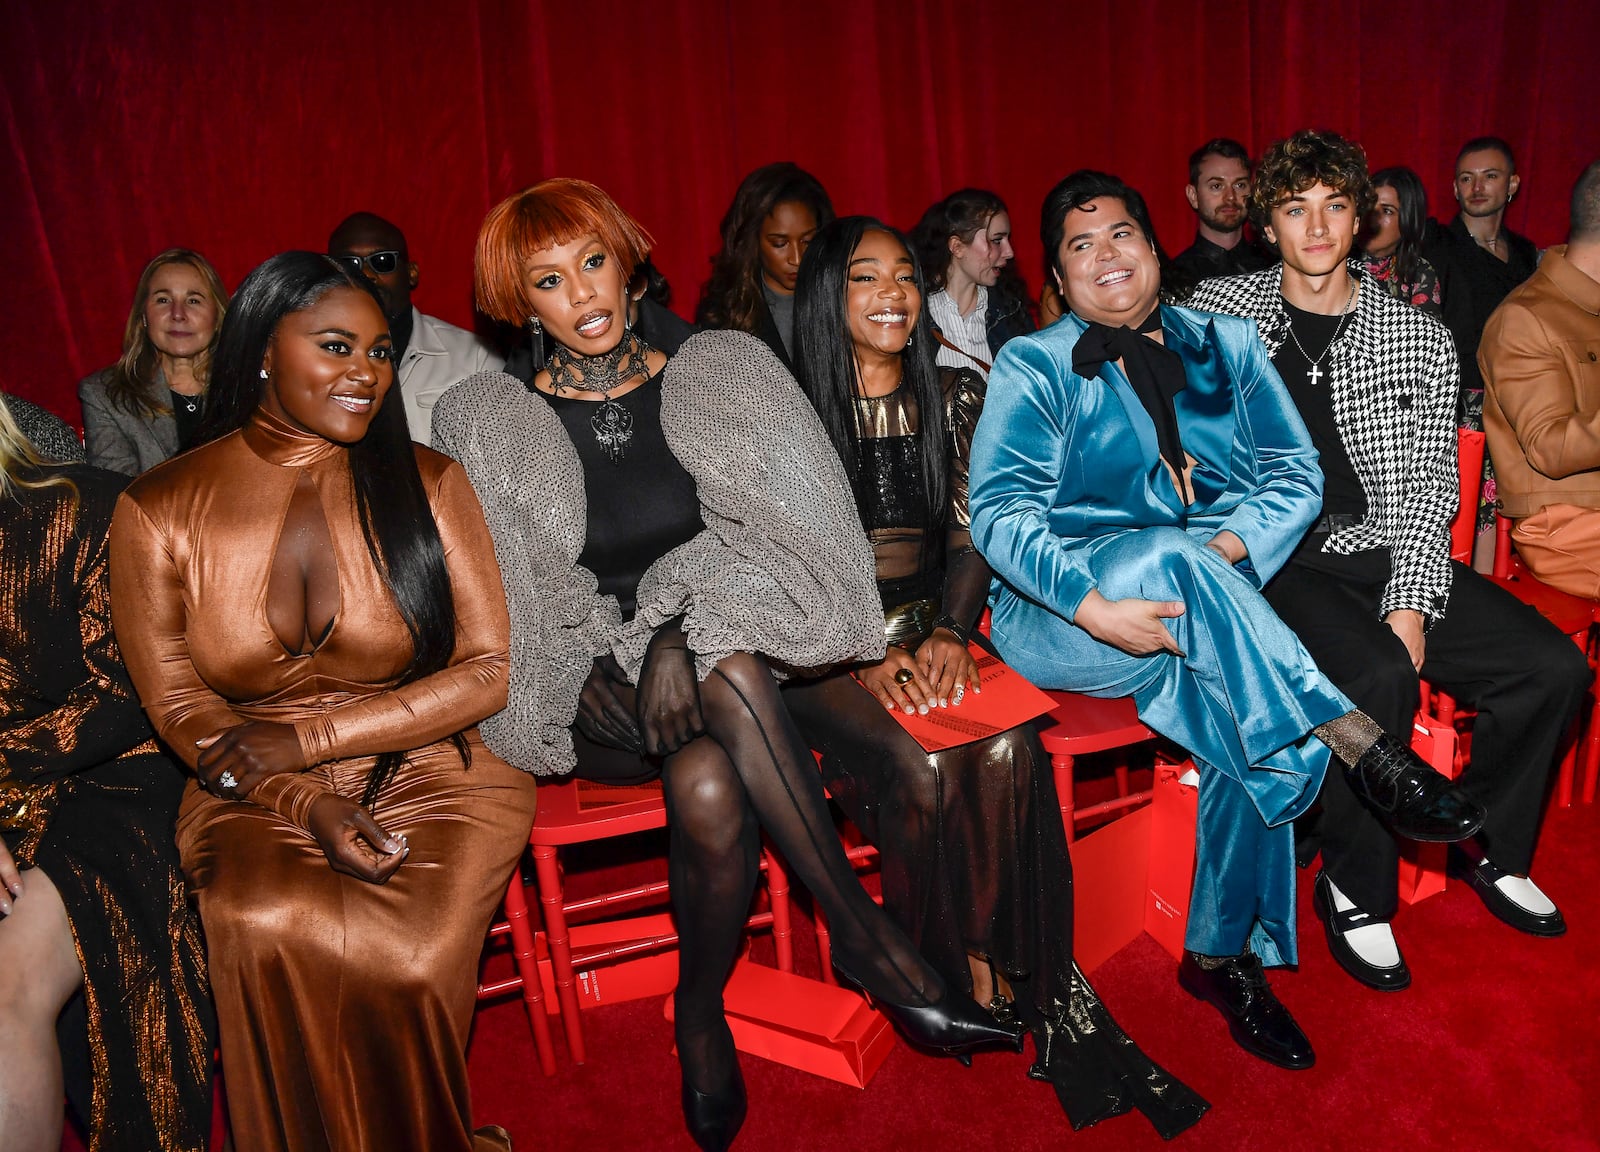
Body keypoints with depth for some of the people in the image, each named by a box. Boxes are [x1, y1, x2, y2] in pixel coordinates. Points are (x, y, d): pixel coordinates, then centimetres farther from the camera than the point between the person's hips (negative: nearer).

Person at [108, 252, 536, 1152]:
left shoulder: (426, 484, 1)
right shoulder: (159, 510, 2)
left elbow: (491, 670, -4)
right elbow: (177, 703, 3)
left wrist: (308, 741, -12)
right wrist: (309, 806, -14)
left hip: (430, 779, -1)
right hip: (256, 803, 1)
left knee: (401, 961, -27)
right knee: (267, 931, -30)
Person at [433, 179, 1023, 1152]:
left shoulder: (720, 373, 6)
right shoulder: (486, 424, 4)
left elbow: (773, 535, -3)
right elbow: (495, 604, -1)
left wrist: (680, 632, -20)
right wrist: (640, 655, -15)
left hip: (716, 647, 2)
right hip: (592, 697, -1)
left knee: (708, 786, -33)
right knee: (731, 680, -34)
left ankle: (702, 1015, -9)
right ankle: (871, 941, -20)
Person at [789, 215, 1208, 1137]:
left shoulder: (955, 397, 12)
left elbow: (972, 535, 9)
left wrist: (950, 631, -10)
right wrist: (865, 657, -17)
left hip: (931, 634, 3)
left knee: (1008, 751, -27)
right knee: (922, 768, -29)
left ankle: (1023, 973, -11)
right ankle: (1011, 988, -8)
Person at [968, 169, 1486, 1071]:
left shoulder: (1227, 346, 17)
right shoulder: (1033, 367, 6)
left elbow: (1296, 475, 9)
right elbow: (1001, 510, -9)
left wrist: (1226, 548, -12)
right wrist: (1096, 607, -25)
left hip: (1197, 614, 3)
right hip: (1064, 614, -3)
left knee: (1255, 724, -25)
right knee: (1167, 551, -34)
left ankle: (1222, 954, -4)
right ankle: (1364, 748, -27)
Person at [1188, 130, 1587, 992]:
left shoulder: (1421, 340, 11)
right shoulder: (1216, 314, 6)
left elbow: (1433, 486, 5)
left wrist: (1411, 603, -8)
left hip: (1385, 553, 4)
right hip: (1272, 557, -4)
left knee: (1553, 666, -13)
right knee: (1377, 675, -31)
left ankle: (1486, 844, 15)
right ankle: (1355, 888, -6)